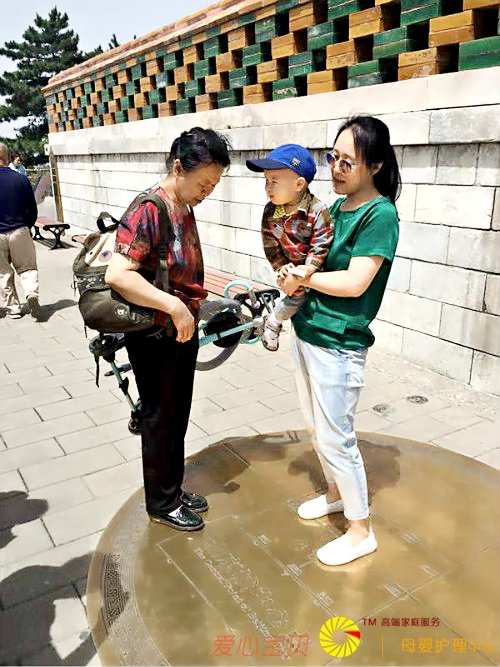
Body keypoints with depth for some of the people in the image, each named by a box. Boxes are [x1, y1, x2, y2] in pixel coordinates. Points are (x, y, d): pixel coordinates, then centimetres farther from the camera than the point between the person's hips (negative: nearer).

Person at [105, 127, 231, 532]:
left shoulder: (185, 208, 5)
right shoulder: (147, 211, -21)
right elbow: (117, 274, -30)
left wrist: (191, 312, 12)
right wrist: (174, 306, -30)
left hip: (184, 330, 8)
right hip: (155, 336, -8)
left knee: (178, 416, 19)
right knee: (159, 419, 8)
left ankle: (173, 489, 38)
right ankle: (162, 504, 28)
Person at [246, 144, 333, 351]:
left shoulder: (318, 210, -24)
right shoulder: (270, 211, -10)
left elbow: (321, 244, -22)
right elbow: (269, 244, -6)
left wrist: (308, 268, -29)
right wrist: (281, 267, -15)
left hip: (314, 268, -1)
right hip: (290, 267, 1)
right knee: (297, 296, -9)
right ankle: (273, 321, 17)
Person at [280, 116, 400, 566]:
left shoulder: (380, 214, -15)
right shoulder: (337, 207, 9)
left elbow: (354, 283, -22)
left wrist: (302, 277, -12)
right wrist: (293, 277, -3)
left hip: (338, 344, -8)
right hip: (306, 332, 9)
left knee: (335, 437, 2)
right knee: (317, 427, 21)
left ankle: (361, 532, 21)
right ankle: (335, 494, 44)